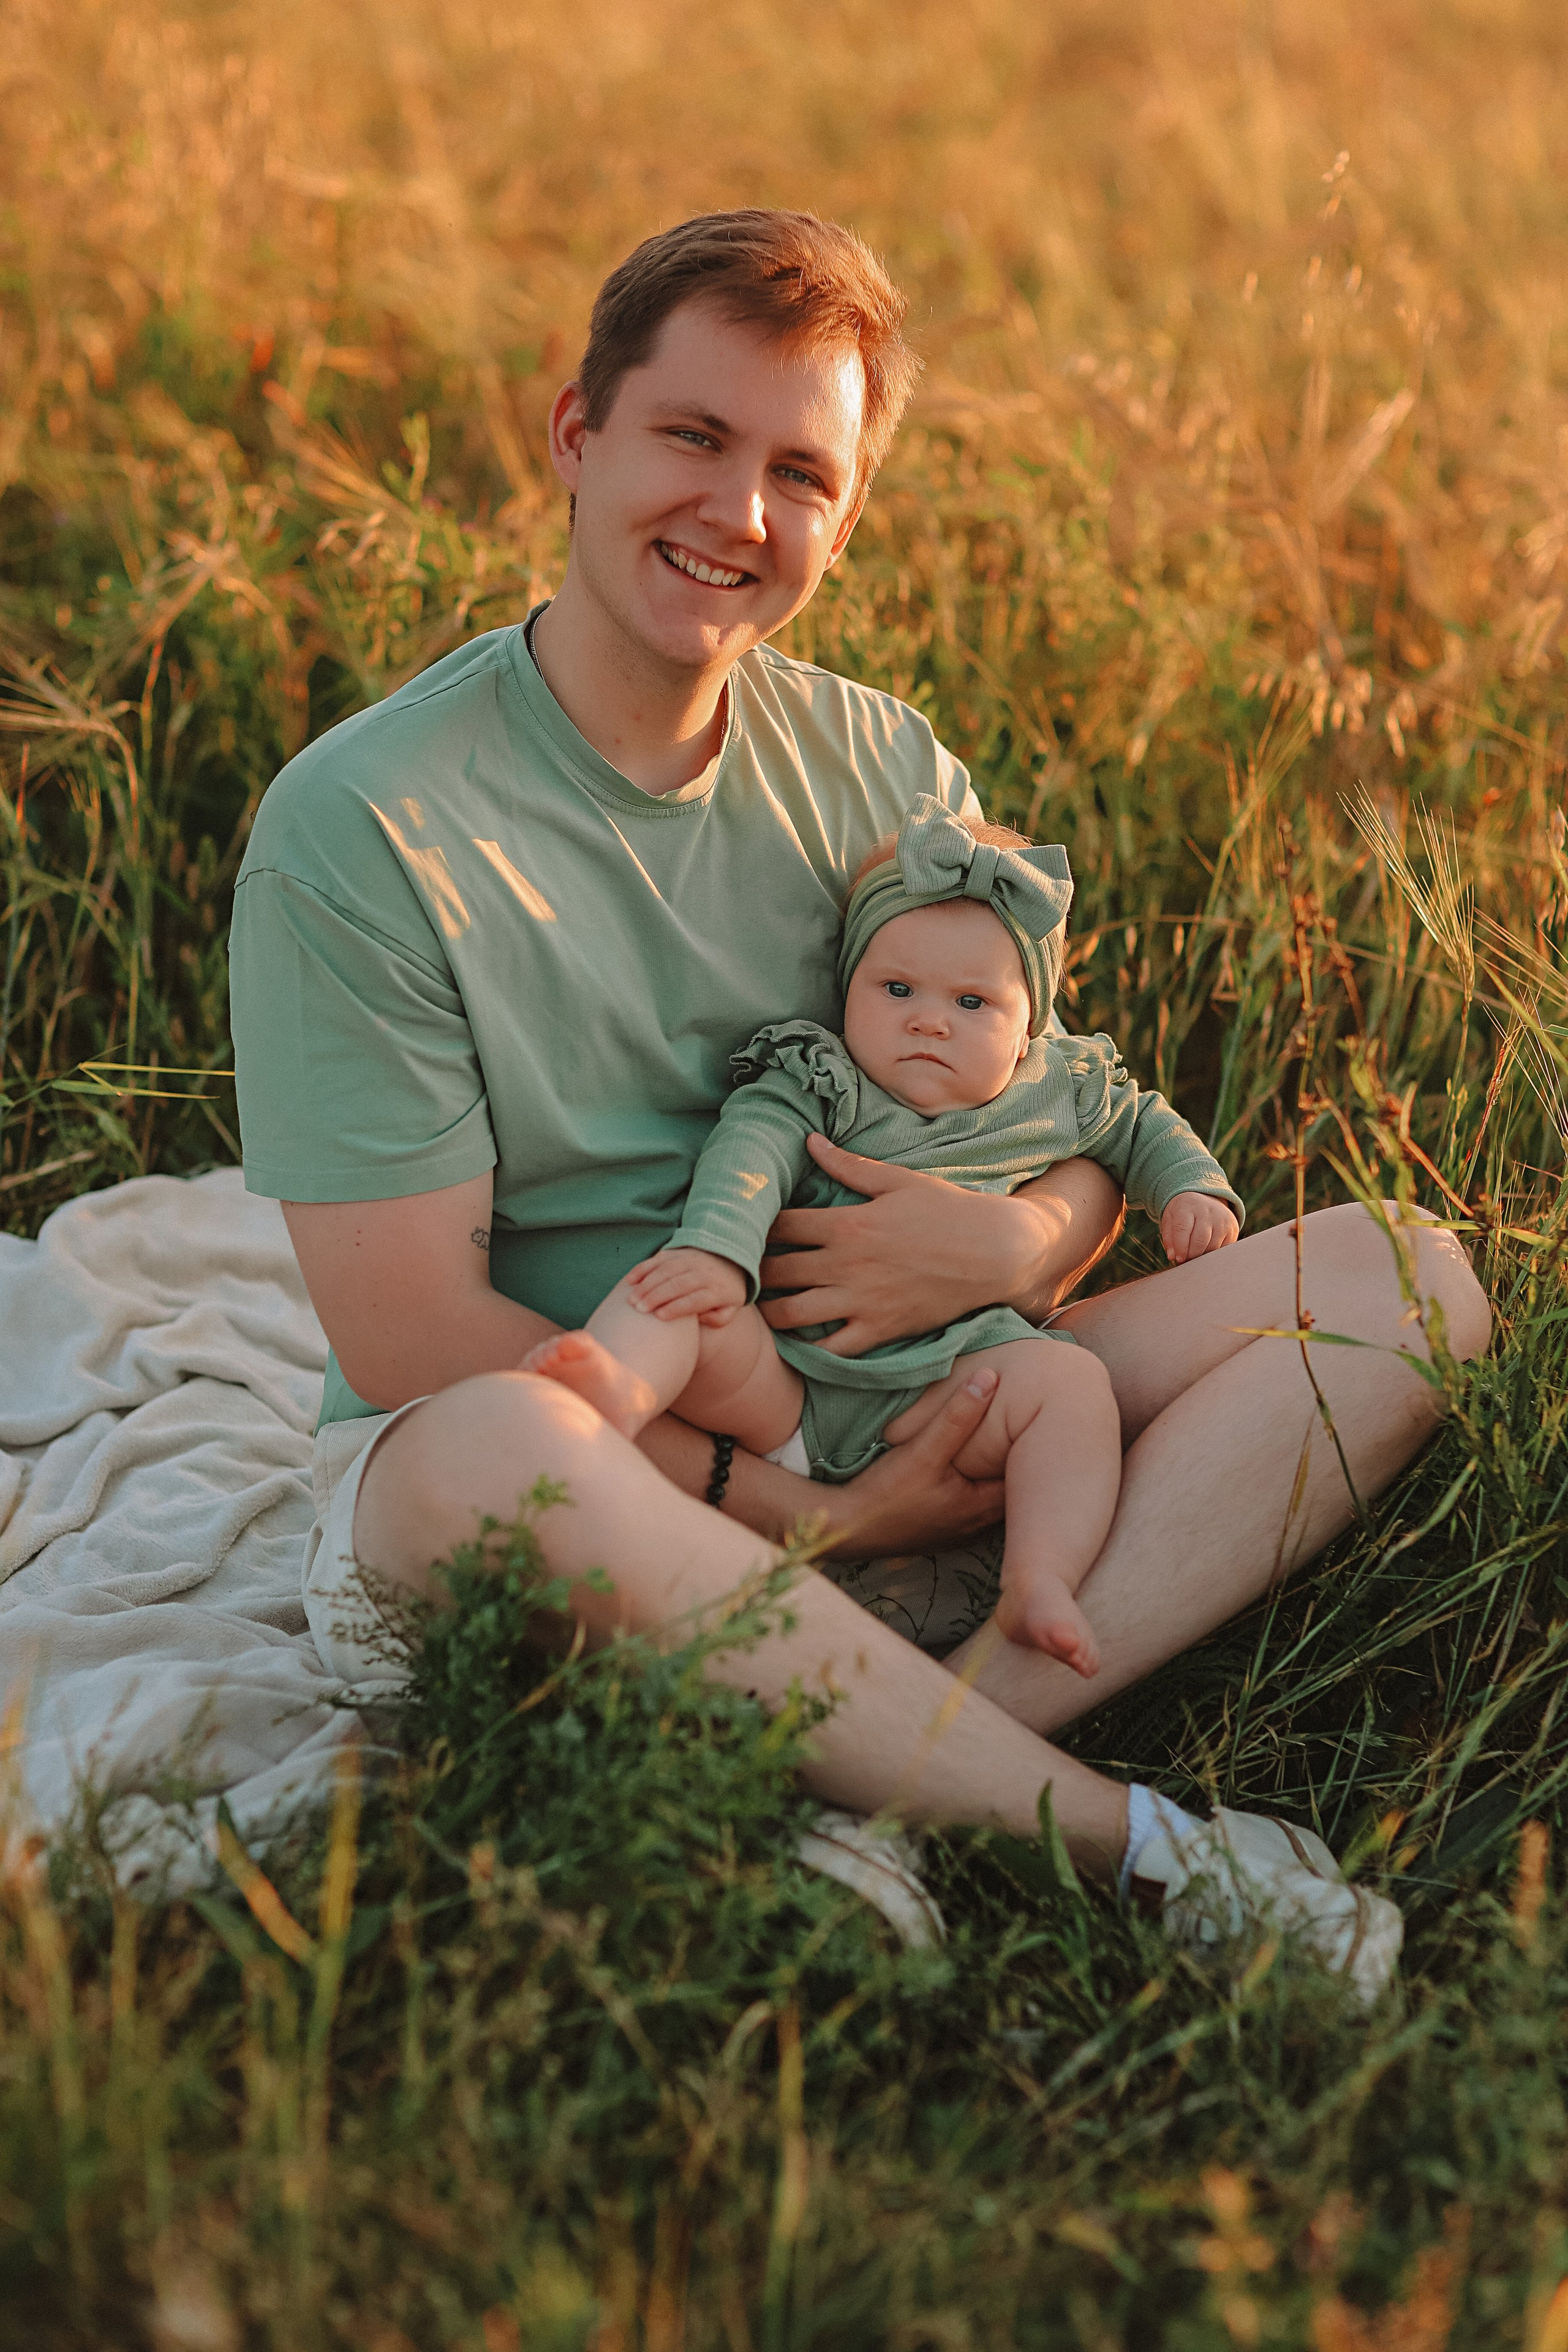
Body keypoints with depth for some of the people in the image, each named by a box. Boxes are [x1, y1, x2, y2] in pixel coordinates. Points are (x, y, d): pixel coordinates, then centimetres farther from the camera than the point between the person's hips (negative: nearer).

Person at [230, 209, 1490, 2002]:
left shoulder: (883, 772, 4)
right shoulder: (357, 830, -12)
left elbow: (1081, 1131, 9)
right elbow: (413, 1339, -15)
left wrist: (1024, 1243, -16)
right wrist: (816, 1513, -21)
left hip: (881, 1438, 5)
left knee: (1405, 1280, -8)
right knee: (498, 1452, -42)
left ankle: (963, 1724, -30)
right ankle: (1129, 1846, -27)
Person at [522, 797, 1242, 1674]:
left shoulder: (1059, 1092, 16)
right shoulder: (817, 1083, 6)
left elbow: (1140, 1126, 35)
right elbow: (748, 1154, -12)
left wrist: (1194, 1190, 16)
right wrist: (716, 1252, -31)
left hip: (943, 1381, 1)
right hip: (783, 1369, -1)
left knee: (1070, 1381, -25)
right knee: (674, 1290, -27)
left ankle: (1039, 1583, -35)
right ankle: (618, 1394, -58)